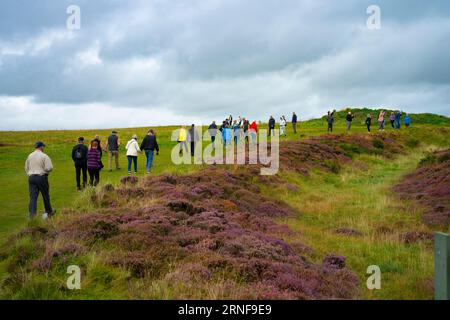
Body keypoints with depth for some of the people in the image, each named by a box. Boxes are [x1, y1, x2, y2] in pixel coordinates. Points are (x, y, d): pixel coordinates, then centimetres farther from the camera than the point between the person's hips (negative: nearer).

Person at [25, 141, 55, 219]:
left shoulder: (30, 156, 9)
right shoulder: (44, 156, -9)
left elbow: (26, 168, 16)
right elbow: (49, 168, -16)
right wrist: (45, 171, 6)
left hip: (31, 177, 4)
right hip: (42, 177, -4)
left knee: (33, 196, 0)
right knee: (45, 195, 12)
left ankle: (32, 212, -14)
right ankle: (49, 211, 26)